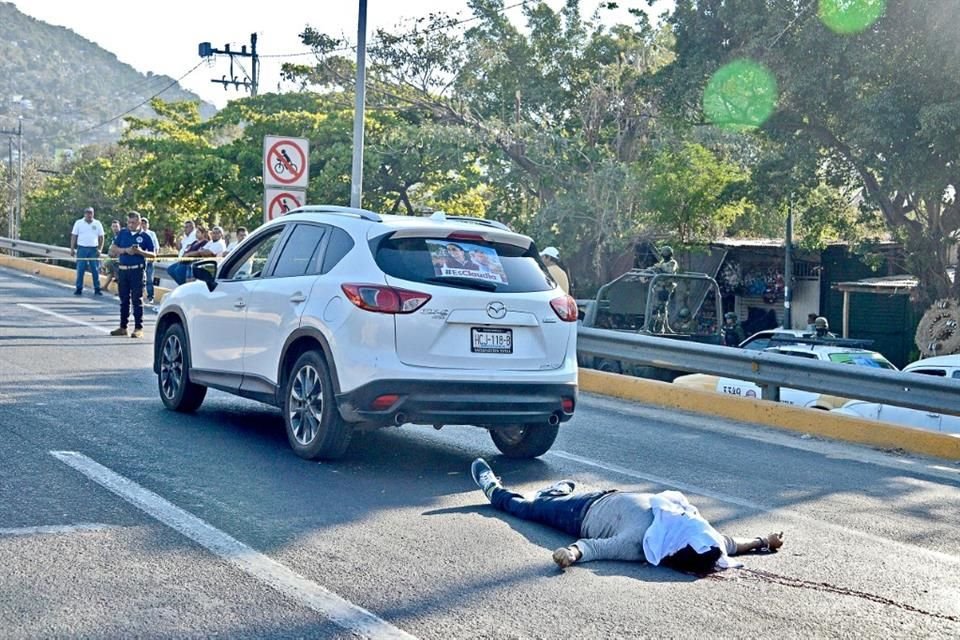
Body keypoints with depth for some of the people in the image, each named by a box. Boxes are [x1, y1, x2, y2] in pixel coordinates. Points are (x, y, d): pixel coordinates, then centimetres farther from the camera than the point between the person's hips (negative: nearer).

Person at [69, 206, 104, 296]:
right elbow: (74, 236, 4)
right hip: (82, 248, -1)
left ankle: (97, 289, 6)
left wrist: (100, 249, -2)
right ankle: (79, 288, 5)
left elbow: (101, 238, 8)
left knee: (95, 270, 1)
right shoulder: (78, 223, 4)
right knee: (80, 270, -1)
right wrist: (72, 249, -3)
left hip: (93, 249, 1)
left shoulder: (97, 224, 6)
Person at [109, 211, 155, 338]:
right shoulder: (122, 233, 10)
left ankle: (139, 328, -3)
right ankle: (123, 327, 17)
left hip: (137, 270, -4)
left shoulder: (145, 236, 1)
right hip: (122, 269, 4)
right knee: (124, 299, 10)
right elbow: (113, 249, 5)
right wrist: (126, 250, -10)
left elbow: (153, 255, 1)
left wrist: (140, 252, -15)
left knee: (137, 300, -5)